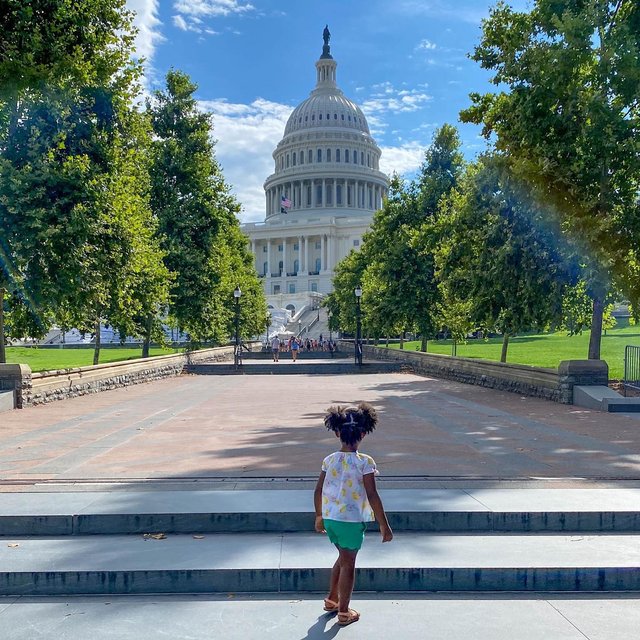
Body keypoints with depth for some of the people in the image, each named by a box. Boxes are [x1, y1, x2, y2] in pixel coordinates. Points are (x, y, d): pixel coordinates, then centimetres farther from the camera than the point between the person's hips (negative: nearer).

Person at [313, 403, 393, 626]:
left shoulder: (329, 460, -2)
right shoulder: (364, 462, -16)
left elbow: (318, 491, 4)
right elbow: (372, 496, -16)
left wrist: (319, 516, 19)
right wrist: (384, 525, -8)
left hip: (330, 517, 5)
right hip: (351, 520, -5)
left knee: (344, 557, 25)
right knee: (348, 564, 9)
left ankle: (331, 599, 36)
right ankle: (343, 612, 20)